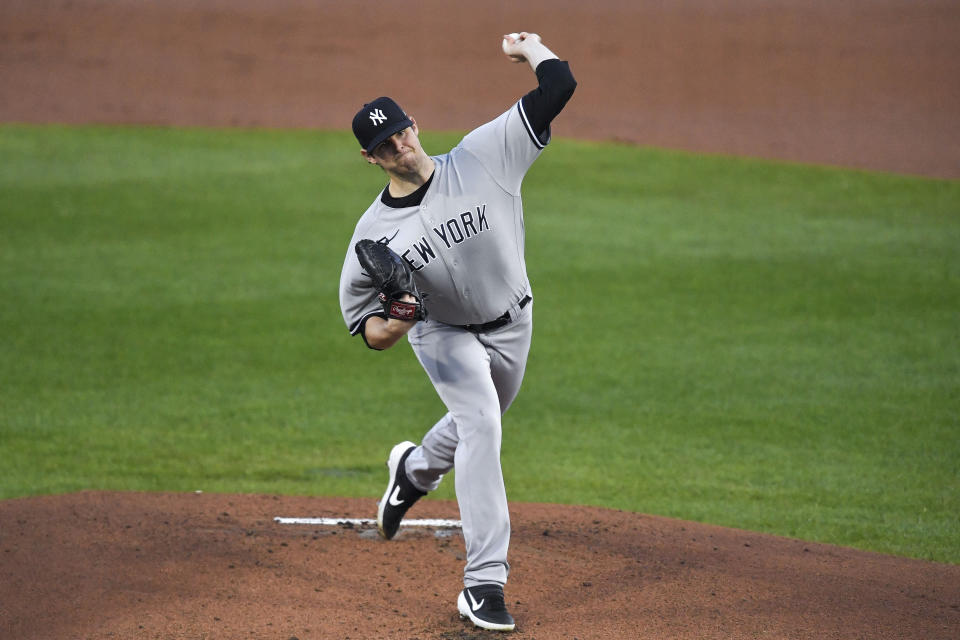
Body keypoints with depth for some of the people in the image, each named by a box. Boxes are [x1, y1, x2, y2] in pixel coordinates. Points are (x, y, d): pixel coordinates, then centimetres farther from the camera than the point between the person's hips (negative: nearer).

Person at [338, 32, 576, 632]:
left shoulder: (483, 156, -21)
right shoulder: (375, 231, -18)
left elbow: (558, 88, -23)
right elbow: (358, 308, -6)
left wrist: (529, 47, -6)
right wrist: (384, 328, -28)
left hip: (512, 324, 3)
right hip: (443, 334, -3)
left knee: (479, 426, 22)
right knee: (480, 424, -24)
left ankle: (416, 469, 59)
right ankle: (484, 582, -23)